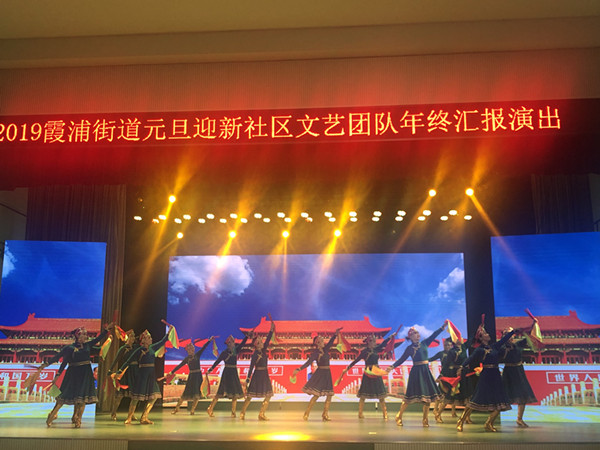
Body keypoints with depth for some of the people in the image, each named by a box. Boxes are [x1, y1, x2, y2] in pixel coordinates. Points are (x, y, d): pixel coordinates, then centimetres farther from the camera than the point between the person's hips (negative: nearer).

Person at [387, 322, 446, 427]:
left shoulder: (424, 343, 10)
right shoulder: (410, 348, 0)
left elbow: (434, 335, 6)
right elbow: (402, 359, 1)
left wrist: (443, 326, -1)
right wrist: (392, 366, -11)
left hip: (426, 372, 5)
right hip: (416, 372, -5)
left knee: (428, 396, 0)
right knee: (411, 396, -5)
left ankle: (425, 420, 9)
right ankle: (399, 417, 6)